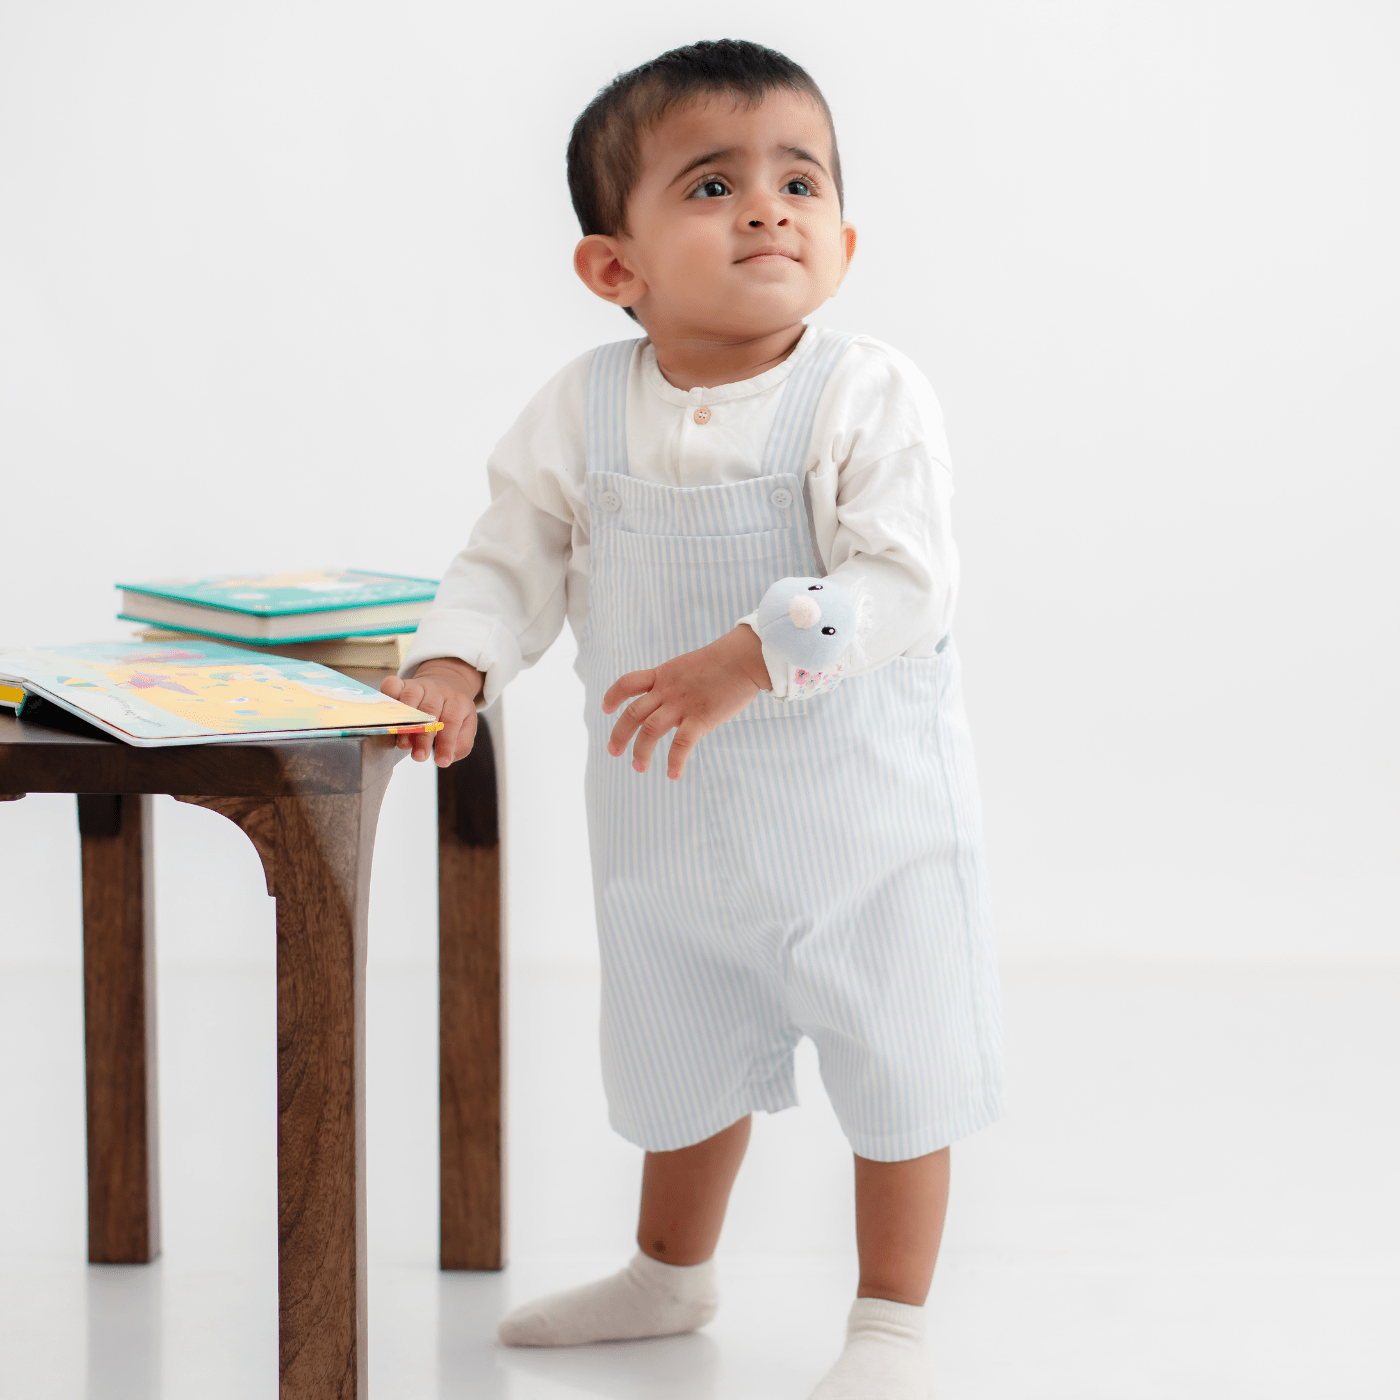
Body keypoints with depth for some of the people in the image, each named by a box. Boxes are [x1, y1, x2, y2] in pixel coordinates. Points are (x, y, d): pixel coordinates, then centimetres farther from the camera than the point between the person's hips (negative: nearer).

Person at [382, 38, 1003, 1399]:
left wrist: (749, 659, -36)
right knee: (685, 1058, 23)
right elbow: (512, 560, 2)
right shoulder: (581, 412, -6)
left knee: (896, 1069, 7)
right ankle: (671, 1272, 46)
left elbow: (903, 583, -25)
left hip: (864, 811, -4)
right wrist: (453, 663, -17)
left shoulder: (866, 395, -17)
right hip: (674, 825, 4)